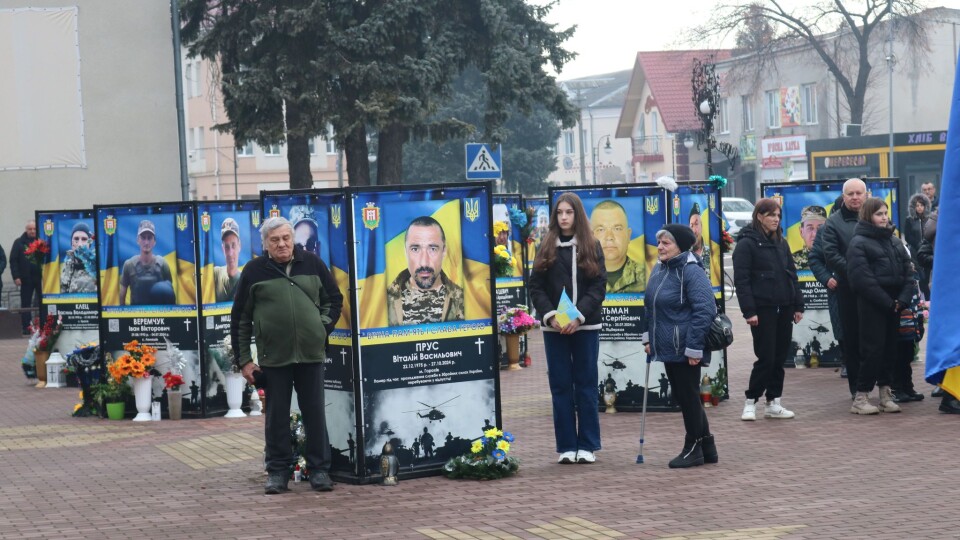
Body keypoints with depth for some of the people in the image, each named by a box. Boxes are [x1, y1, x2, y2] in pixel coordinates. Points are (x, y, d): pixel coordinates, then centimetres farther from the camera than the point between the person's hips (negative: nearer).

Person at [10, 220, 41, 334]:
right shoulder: (19, 242, 4)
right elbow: (13, 260, 0)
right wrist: (16, 277, -8)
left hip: (41, 278, 0)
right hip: (26, 279, 0)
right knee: (25, 305, 4)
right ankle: (26, 328, 9)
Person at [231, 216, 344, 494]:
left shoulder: (312, 263, 5)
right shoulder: (254, 271, 1)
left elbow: (334, 299, 16)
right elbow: (240, 318, 5)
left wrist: (324, 327, 1)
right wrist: (243, 359, 2)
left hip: (311, 354, 1)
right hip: (273, 356, -1)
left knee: (315, 414, 6)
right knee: (276, 416, 6)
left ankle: (320, 469, 14)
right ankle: (278, 470, 16)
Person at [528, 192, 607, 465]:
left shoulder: (592, 247, 4)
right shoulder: (546, 248, 7)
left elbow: (599, 286, -3)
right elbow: (536, 287, 3)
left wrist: (579, 316, -14)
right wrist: (550, 316, -12)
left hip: (585, 326, -1)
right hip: (554, 327, 1)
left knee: (586, 385, 3)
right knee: (561, 386, 3)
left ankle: (587, 446, 9)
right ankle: (566, 447, 8)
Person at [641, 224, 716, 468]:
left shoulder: (691, 272, -17)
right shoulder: (659, 269, 10)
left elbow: (705, 310, -21)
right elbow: (651, 307, 22)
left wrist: (694, 347, -22)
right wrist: (647, 336, 15)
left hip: (685, 350, -9)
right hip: (667, 347, 9)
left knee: (688, 396, 2)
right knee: (682, 397, 15)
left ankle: (693, 448, 15)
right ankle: (707, 447, 26)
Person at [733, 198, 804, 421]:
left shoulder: (781, 242, 14)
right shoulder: (746, 243, -6)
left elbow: (792, 275, 17)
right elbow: (741, 280, -11)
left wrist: (798, 305, 11)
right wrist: (749, 311, -17)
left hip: (784, 309, 6)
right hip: (763, 309, -6)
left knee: (780, 358, 7)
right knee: (766, 358, -7)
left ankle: (773, 403, 15)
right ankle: (750, 402, 6)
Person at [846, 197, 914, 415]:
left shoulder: (895, 241, 15)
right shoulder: (858, 243, -5)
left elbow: (908, 272, 11)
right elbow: (862, 279, -14)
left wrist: (903, 300, -5)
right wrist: (887, 302, -15)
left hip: (894, 305, 6)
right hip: (871, 305, -6)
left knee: (890, 349, 8)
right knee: (872, 350, -8)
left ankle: (886, 394, 14)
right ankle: (860, 398, -2)